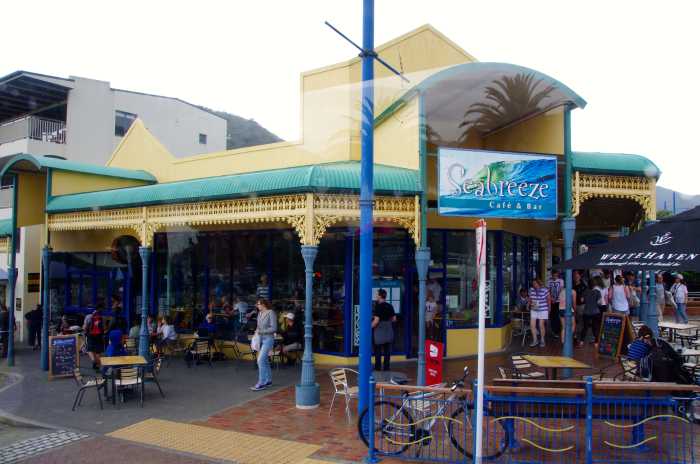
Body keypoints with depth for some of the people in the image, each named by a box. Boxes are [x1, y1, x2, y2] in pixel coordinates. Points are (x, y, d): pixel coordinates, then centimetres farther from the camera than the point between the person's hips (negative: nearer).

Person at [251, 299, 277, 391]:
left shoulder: (271, 313, -14)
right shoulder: (260, 313, 7)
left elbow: (274, 328, -16)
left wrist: (260, 331, -17)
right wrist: (256, 332, 0)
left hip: (268, 339, -7)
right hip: (260, 339, 7)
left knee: (261, 360, -12)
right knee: (265, 360, 14)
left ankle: (261, 383, -6)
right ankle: (268, 380, 26)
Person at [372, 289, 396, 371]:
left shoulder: (378, 306, -14)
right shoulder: (389, 306, 5)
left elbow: (376, 320, -19)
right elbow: (394, 319, 9)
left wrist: (371, 327, -7)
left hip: (379, 330, -6)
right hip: (389, 330, 6)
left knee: (378, 349, 4)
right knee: (387, 349, 11)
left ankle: (378, 367, 8)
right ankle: (386, 366, 14)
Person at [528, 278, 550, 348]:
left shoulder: (545, 290, -12)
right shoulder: (531, 290, -1)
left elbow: (549, 299, 1)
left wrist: (548, 309, 8)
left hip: (543, 310, -4)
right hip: (534, 310, 4)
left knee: (541, 325, -1)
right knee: (532, 325, -2)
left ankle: (542, 340, 17)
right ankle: (535, 340, 12)